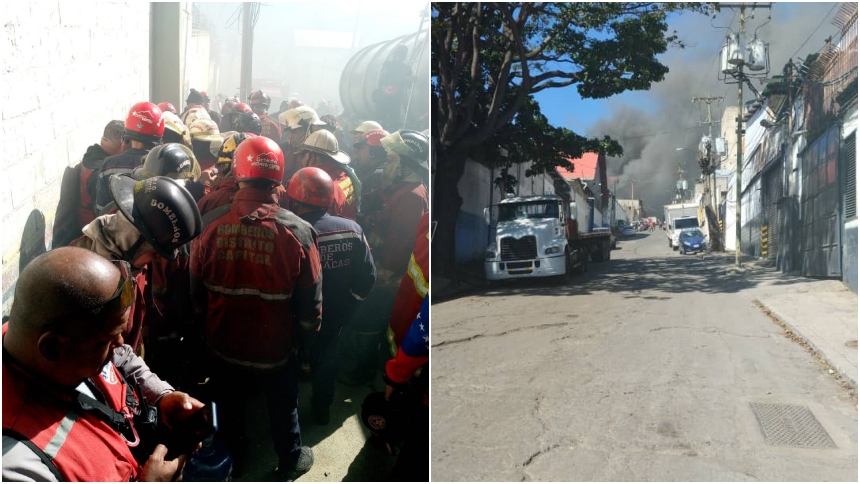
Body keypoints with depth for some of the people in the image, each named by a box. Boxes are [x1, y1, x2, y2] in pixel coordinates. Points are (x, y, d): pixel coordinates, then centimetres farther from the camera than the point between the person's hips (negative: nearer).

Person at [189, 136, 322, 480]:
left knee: (229, 407, 26)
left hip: (223, 345, 2)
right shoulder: (298, 232, -23)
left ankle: (233, 461, 49)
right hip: (276, 348, -1)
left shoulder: (210, 224, -19)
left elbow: (197, 293, -6)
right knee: (284, 406, 24)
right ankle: (290, 462, 45)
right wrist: (305, 334, 6)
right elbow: (310, 302, -15)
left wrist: (205, 333, 12)